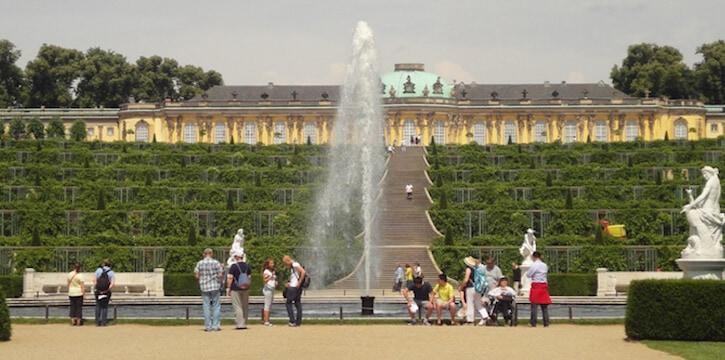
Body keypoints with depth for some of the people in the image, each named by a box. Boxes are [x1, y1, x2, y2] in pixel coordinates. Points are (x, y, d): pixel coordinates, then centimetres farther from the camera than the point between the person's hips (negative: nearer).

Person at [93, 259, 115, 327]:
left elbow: (94, 280, -6)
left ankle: (97, 322, 9)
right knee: (104, 307, 7)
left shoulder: (99, 270, 1)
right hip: (106, 292, -1)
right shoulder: (111, 272, -2)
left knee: (98, 306, 10)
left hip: (98, 291, 1)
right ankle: (103, 322, 4)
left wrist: (95, 289, -3)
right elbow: (113, 284, -14)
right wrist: (108, 290, -9)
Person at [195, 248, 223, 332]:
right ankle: (215, 325, 0)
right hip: (215, 287, -1)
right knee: (216, 306, 5)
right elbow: (220, 275, -8)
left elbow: (196, 276, -2)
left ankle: (208, 326, 4)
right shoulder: (216, 262, -4)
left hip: (204, 287, 1)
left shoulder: (199, 263, 0)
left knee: (206, 307, 5)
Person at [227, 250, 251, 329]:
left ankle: (240, 324, -9)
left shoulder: (234, 266, -9)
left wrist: (228, 288, -4)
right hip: (245, 289, 5)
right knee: (245, 307, 11)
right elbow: (250, 277, 10)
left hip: (236, 289, -5)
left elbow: (230, 278, -11)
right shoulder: (247, 266, 7)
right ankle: (244, 324, 13)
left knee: (238, 307, -4)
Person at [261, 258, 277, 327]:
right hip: (267, 289, -9)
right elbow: (265, 280, -21)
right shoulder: (266, 271, -9)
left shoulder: (273, 271, 17)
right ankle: (266, 322, -13)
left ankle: (267, 321, 13)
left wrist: (276, 282, 11)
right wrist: (271, 276, -29)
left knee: (270, 306, 10)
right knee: (267, 306, -10)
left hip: (272, 289, 9)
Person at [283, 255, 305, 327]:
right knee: (297, 304, 8)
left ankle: (292, 321, -7)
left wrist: (299, 283, -23)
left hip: (294, 288, -10)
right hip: (294, 286, 10)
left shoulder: (295, 265, -15)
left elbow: (303, 272, -27)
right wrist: (290, 283, 13)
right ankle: (298, 322, 9)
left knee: (288, 303, -5)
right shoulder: (292, 266, 17)